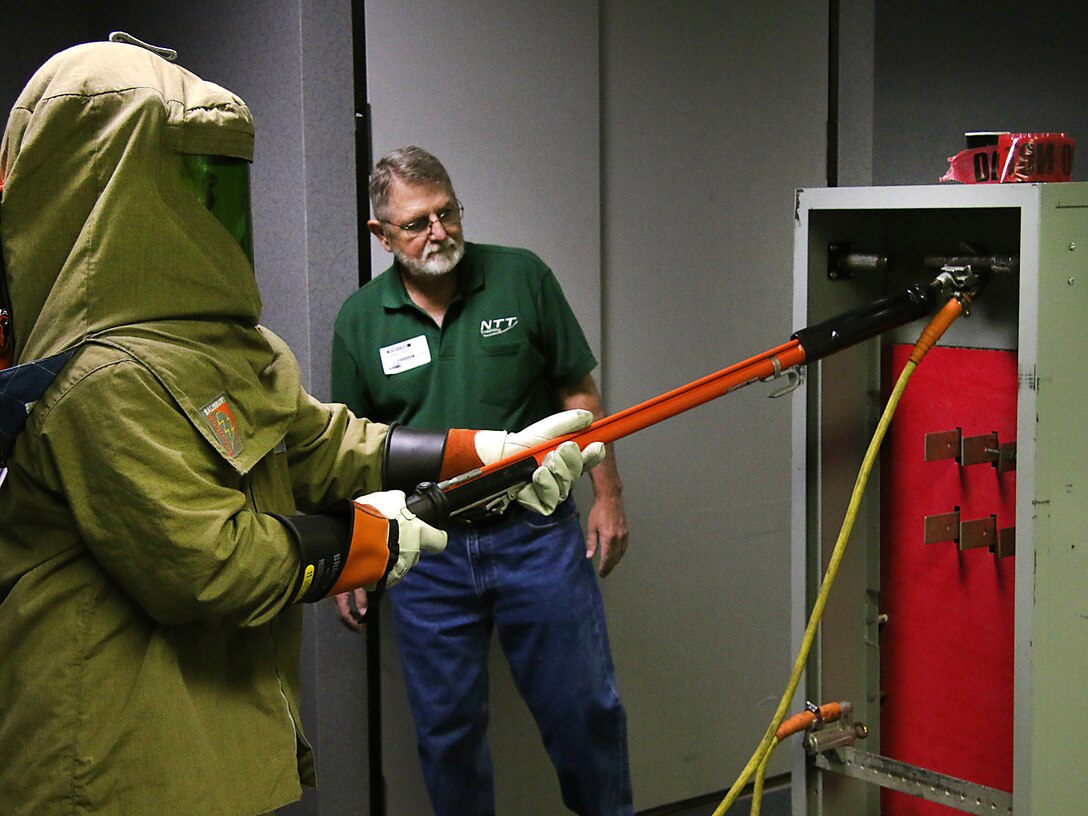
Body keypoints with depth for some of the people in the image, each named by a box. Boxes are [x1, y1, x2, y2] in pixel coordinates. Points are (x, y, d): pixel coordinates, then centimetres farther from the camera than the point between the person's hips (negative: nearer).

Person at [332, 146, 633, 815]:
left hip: (536, 535, -1)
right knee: (446, 728, 9)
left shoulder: (522, 278, -1)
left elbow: (579, 393, 4)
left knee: (585, 709, 6)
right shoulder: (360, 320, 2)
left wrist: (607, 494, -1)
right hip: (425, 555, 1)